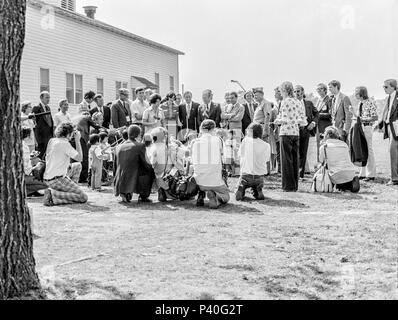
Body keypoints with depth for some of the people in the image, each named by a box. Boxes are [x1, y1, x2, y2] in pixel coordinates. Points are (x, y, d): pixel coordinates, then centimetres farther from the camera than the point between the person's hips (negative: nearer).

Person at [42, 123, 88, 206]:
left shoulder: (52, 141, 8)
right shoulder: (65, 144, -14)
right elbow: (79, 158, -12)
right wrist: (77, 140, -5)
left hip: (47, 179, 9)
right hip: (57, 180, -9)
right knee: (83, 198, -11)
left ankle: (53, 191, 9)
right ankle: (53, 195, -17)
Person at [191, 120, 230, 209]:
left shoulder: (195, 142, 2)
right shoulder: (217, 140, -3)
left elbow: (194, 162, 10)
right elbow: (220, 159, 8)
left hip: (199, 179, 3)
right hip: (215, 180, -3)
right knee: (225, 198, 21)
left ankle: (201, 195, 9)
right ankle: (213, 195, -12)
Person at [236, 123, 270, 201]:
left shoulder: (245, 141, -5)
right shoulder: (266, 146, -1)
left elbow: (240, 155, 8)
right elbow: (266, 160, 9)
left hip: (245, 175, -1)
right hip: (259, 176, 2)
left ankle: (241, 189, -9)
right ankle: (258, 191, -2)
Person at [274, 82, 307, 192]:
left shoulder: (285, 102, -10)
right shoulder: (298, 103, 11)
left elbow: (285, 120, -17)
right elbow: (303, 121, 8)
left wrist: (278, 121, 1)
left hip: (286, 132, -7)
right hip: (296, 132, 7)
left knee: (286, 159, -1)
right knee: (295, 159, 10)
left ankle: (289, 186, 0)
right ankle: (295, 185, 15)